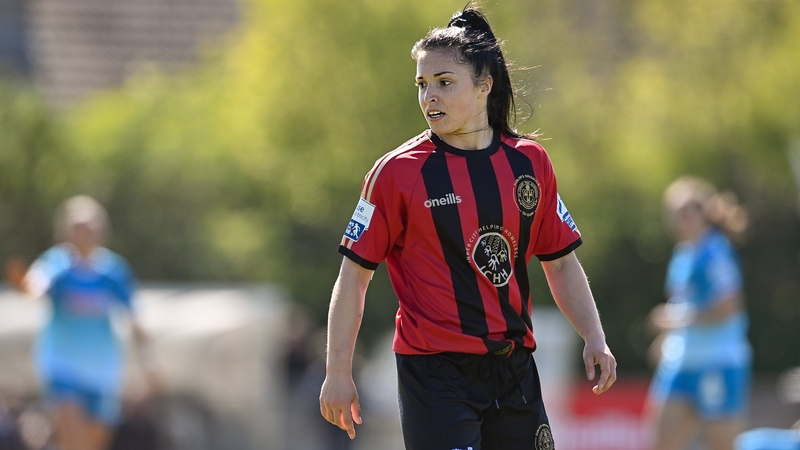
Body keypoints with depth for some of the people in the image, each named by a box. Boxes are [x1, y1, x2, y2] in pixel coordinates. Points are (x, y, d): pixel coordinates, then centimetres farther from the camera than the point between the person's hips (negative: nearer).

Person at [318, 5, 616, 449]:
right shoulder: (398, 172, -5)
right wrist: (338, 372, -5)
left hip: (514, 372, 5)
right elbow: (354, 274, -2)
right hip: (435, 374, -5)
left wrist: (594, 338, 5)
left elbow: (560, 262, 16)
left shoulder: (530, 162, 7)